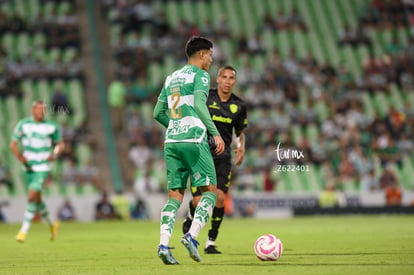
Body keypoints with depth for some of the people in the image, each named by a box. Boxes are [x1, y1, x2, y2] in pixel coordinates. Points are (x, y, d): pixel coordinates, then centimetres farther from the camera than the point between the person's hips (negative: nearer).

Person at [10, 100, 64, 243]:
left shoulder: (52, 126, -3)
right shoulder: (23, 124, -1)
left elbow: (60, 144, 9)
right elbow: (13, 144, 1)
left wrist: (55, 154, -12)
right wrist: (20, 157, -14)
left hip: (43, 168, -3)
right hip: (29, 167, 3)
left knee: (32, 197, -16)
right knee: (37, 199, 12)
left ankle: (24, 231, -10)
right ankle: (52, 225, 34)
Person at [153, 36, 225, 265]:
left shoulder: (171, 78, 20)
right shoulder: (200, 75, 0)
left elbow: (158, 113, 20)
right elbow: (199, 105, -15)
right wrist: (215, 133, -16)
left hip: (171, 141, 6)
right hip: (194, 140, -6)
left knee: (175, 194, 6)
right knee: (209, 190, 2)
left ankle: (163, 244, -9)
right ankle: (192, 236, -16)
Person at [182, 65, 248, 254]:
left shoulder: (239, 105, 5)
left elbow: (240, 132, 18)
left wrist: (241, 147, -2)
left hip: (223, 158, 2)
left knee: (219, 198, -13)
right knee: (199, 201, -11)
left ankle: (210, 243, 0)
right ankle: (191, 218, 27)